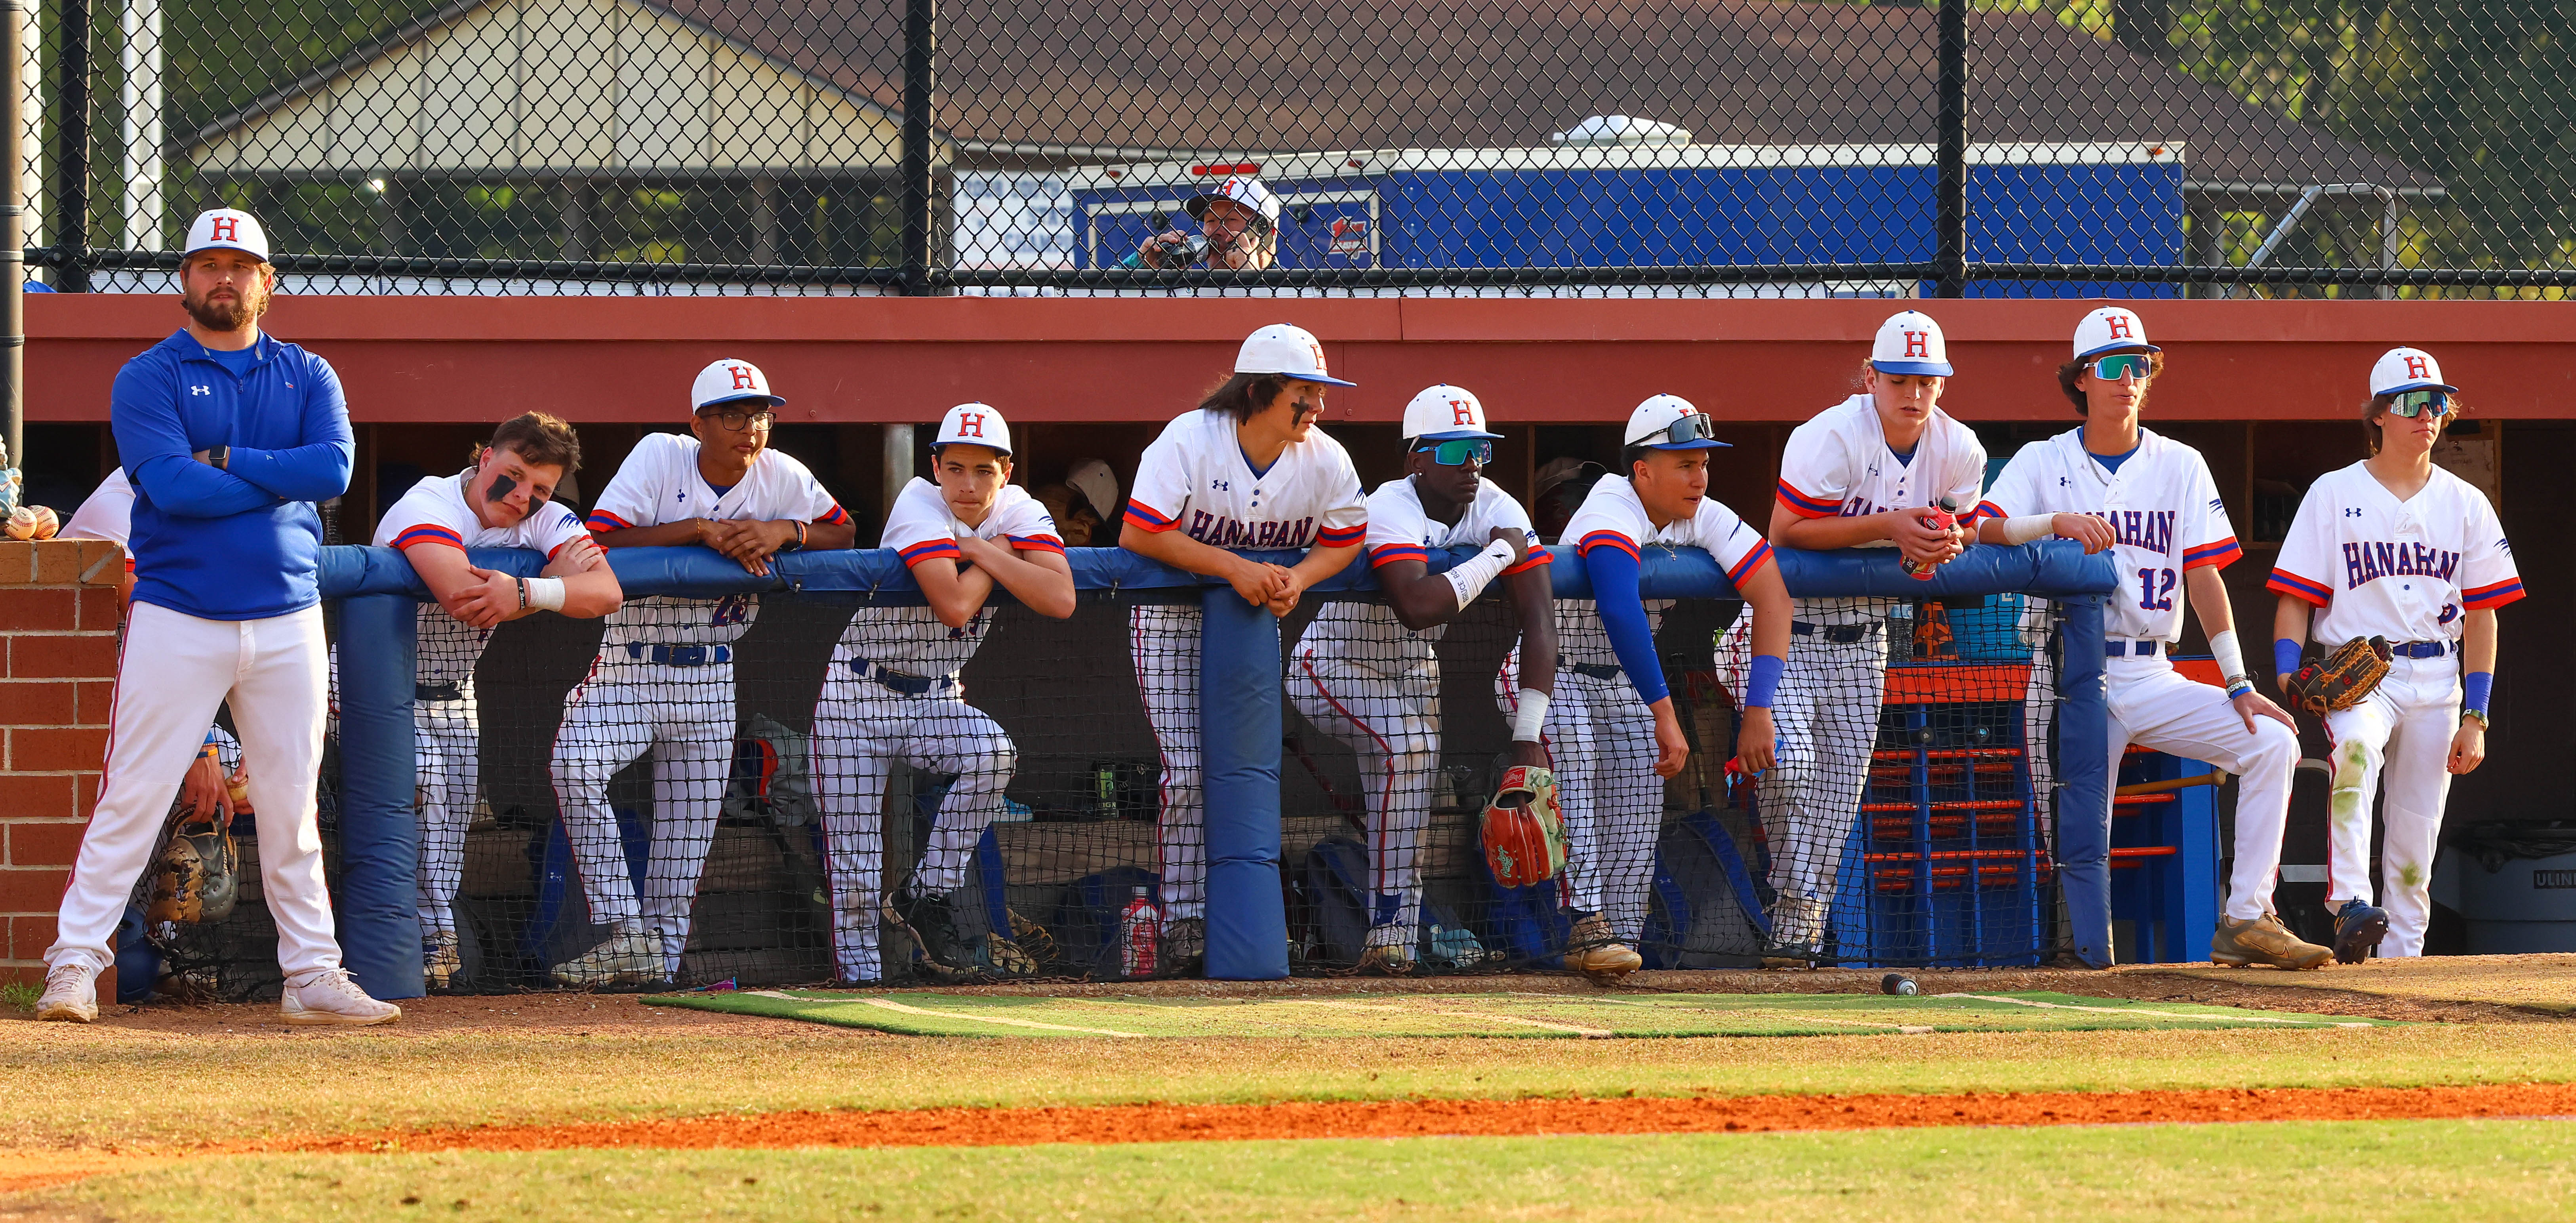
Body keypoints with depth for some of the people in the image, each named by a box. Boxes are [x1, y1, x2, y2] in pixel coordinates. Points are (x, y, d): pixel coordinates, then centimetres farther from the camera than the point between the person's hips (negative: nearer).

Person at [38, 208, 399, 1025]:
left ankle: (313, 974, 12)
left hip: (286, 620, 3)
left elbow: (335, 468, -7)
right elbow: (171, 485, -15)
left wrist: (226, 460, -10)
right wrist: (284, 480, -9)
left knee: (292, 808, 7)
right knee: (130, 800, -5)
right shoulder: (148, 378, 1)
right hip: (177, 618, -3)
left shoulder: (307, 376, 11)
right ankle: (74, 965, -3)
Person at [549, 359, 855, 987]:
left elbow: (844, 532, 6)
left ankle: (661, 955, 18)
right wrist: (701, 528, -28)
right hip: (631, 667, -3)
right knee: (575, 764, -28)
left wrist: (784, 531, -15)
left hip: (711, 680, 3)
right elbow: (600, 541, -22)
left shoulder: (782, 477, -3)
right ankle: (623, 929, -27)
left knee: (689, 830, 5)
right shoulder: (660, 456, -13)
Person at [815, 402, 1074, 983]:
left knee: (992, 753, -28)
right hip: (859, 696, -4)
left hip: (937, 699, 4)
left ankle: (931, 894, -12)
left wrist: (981, 549, -23)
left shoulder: (1018, 512, -7)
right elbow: (954, 606, -34)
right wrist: (998, 551, -18)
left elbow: (1061, 601, -24)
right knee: (854, 868, -9)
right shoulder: (919, 505, -20)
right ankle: (860, 974, 5)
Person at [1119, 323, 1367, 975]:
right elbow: (1138, 533, -23)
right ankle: (1183, 923, -7)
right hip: (1172, 618, -3)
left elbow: (1346, 539, 2)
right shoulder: (1190, 440, -21)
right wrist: (1234, 567, -28)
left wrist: (1295, 579, -20)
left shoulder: (1325, 460, -10)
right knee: (1189, 773, -12)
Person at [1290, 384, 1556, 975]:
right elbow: (1417, 608, -48)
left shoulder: (1497, 510, -14)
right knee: (1407, 748, -27)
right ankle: (1389, 936, -25)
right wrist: (1497, 554, -36)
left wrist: (1528, 736, -31)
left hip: (1414, 672, 7)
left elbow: (1540, 622, -21)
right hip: (1336, 665, -7)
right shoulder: (1392, 510, -30)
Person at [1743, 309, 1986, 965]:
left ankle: (1801, 919, 12)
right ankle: (1791, 885, 1)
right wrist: (1886, 526, -28)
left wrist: (1943, 544, -17)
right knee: (1788, 756, -21)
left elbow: (1960, 528, 9)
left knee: (1843, 781, 4)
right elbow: (1786, 531, -23)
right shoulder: (1831, 437, -21)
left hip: (1863, 634, 5)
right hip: (1788, 621, -5)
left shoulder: (1960, 451, -5)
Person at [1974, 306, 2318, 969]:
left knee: (2272, 742, -17)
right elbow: (1984, 530, -12)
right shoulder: (2043, 462, 5)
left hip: (2152, 679, 2)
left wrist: (2237, 684, -8)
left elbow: (2205, 576, 1)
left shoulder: (2180, 466, 10)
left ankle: (2247, 921, -19)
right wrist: (2057, 522, -30)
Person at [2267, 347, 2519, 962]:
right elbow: (2295, 599, 1)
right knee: (2356, 749, -36)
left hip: (2436, 681, 4)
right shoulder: (2334, 494, 5)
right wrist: (2289, 675, -16)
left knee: (2414, 844, 1)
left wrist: (2475, 718, 2)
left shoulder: (2466, 506, 12)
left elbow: (2481, 617, 10)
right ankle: (2351, 903, -43)